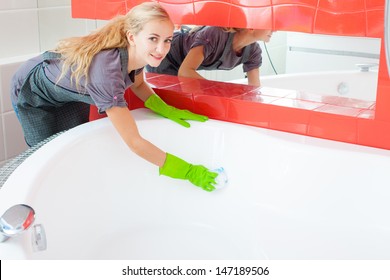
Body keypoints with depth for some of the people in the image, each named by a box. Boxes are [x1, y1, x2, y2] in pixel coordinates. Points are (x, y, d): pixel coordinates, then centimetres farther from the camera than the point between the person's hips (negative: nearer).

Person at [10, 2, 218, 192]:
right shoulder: (105, 70, -46)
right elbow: (133, 141, -42)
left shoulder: (136, 52, -23)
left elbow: (138, 85, 2)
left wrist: (168, 111, -14)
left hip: (70, 93, 6)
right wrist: (187, 171, -37)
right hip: (33, 94, -6)